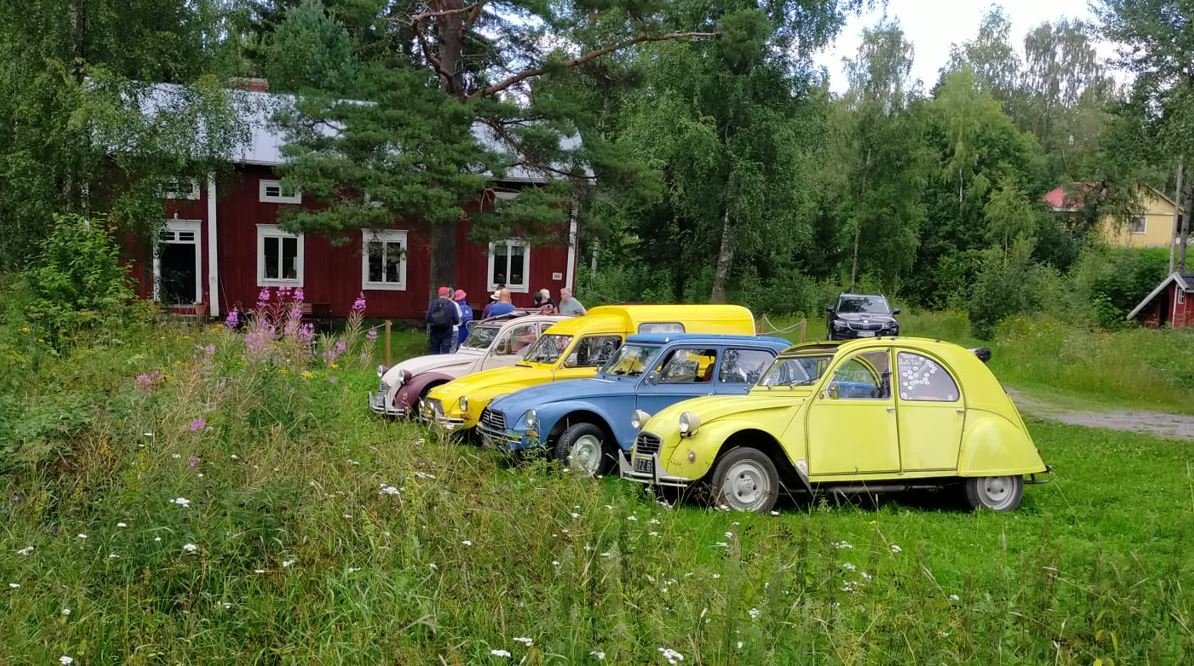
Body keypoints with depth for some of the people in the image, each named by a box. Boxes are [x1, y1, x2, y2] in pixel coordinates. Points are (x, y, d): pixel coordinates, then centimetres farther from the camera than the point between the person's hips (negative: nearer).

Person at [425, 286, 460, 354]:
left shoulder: (433, 303, -2)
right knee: (445, 353, 1)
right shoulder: (451, 305, -5)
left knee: (434, 352, 10)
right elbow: (456, 320, -6)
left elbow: (428, 318, -4)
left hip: (435, 332, 2)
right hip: (446, 333, -2)